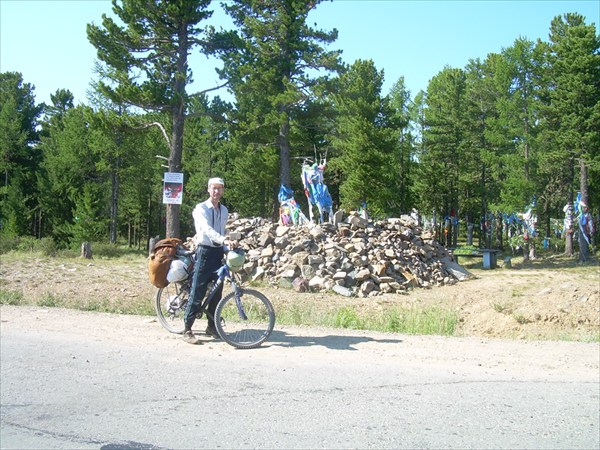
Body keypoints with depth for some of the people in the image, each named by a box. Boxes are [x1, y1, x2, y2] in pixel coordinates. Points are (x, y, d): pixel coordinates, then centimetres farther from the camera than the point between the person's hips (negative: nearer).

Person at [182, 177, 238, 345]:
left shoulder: (224, 210, 13)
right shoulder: (201, 209, -9)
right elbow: (207, 229, -26)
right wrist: (225, 240, -40)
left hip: (219, 252, 6)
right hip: (205, 251, -6)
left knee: (217, 292, 10)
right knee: (197, 292, -7)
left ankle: (212, 326, 22)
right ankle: (187, 330, -3)